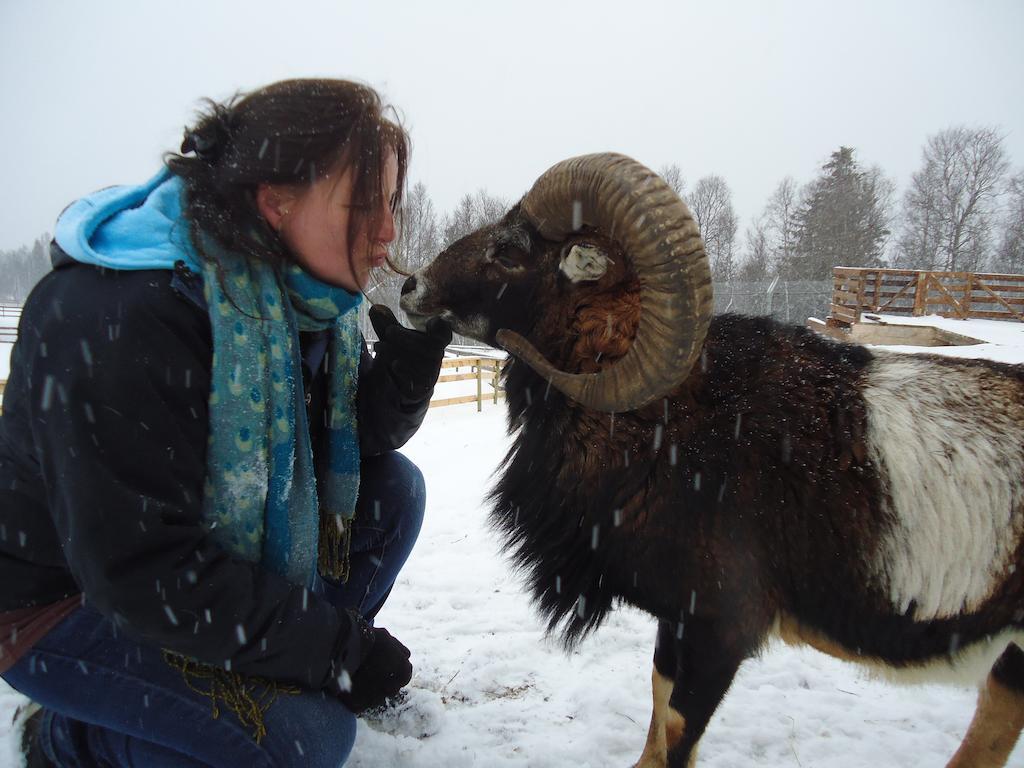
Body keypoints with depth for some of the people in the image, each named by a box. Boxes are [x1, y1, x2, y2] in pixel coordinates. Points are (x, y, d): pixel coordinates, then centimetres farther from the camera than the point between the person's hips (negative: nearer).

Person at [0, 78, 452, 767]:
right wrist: (337, 645, -25)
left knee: (393, 487, -6)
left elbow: (358, 443, 1)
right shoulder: (115, 319, -31)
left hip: (210, 554, 8)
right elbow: (138, 566, -30)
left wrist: (409, 366, -20)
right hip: (61, 597, -7)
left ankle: (280, 671, 9)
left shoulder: (302, 291, -7)